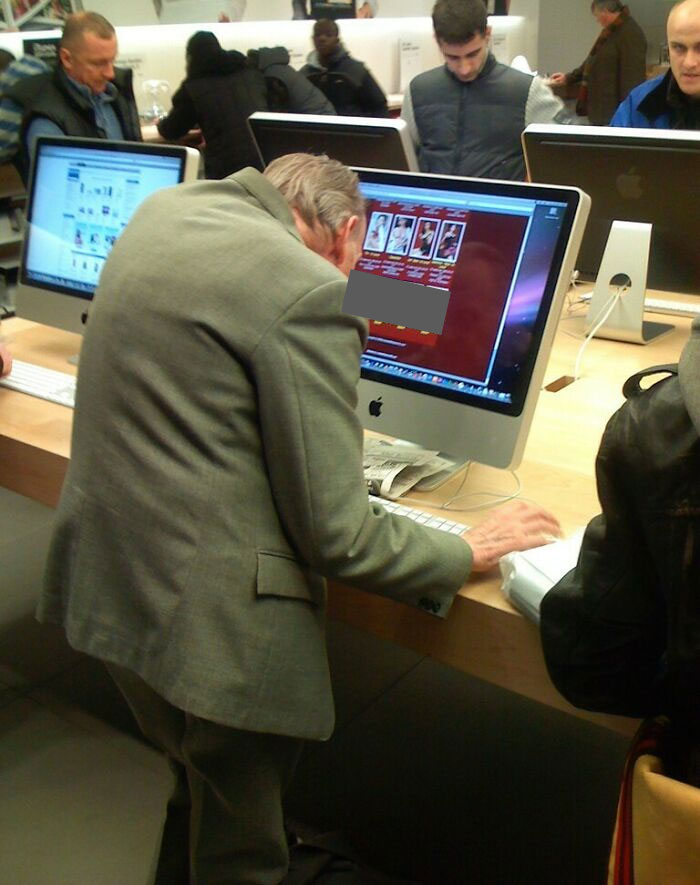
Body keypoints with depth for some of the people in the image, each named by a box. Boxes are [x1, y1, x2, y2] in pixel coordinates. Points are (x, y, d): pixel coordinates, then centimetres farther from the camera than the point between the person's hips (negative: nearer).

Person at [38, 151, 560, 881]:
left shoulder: (157, 212, 6)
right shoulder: (308, 290, -19)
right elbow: (332, 533, -16)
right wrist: (466, 554, -1)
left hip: (100, 583, 8)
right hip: (207, 623, -8)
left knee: (198, 801, 31)